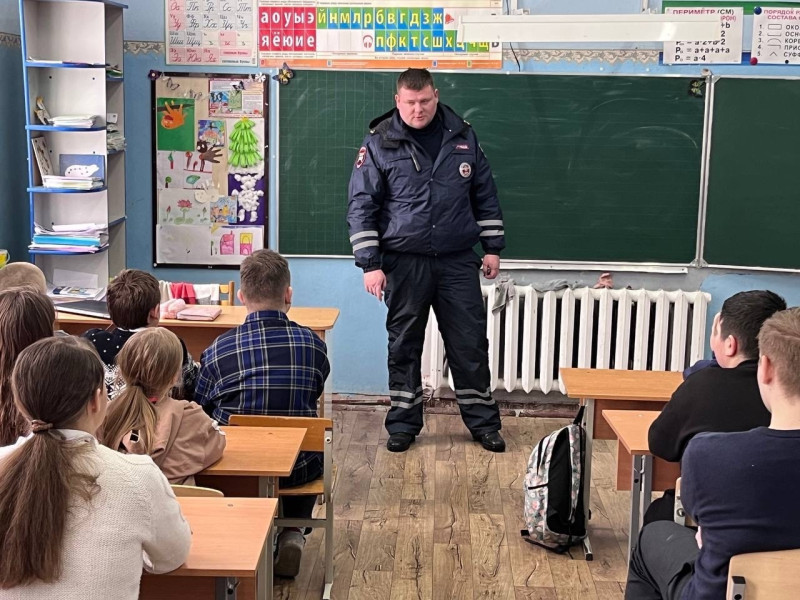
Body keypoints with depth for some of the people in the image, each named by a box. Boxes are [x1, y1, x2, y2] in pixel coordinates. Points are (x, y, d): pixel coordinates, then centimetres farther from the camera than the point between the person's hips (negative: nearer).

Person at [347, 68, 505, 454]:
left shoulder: (463, 136, 5)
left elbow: (485, 195, 13)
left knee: (470, 343, 6)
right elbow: (361, 207, -4)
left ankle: (483, 422, 19)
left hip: (457, 262, 2)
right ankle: (403, 424, 22)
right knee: (404, 346, 8)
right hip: (404, 263, -2)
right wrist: (370, 264, -9)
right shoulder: (380, 143, -4)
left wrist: (492, 246, 9)